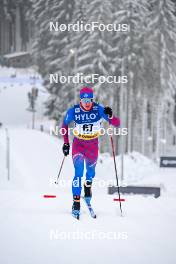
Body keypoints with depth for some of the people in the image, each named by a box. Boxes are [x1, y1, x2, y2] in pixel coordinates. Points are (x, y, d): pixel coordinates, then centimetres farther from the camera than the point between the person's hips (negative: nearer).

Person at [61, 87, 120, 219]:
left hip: (93, 145, 1)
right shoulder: (73, 111, -16)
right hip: (78, 144, -1)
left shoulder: (99, 109, -17)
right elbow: (64, 125, 3)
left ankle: (87, 187, 49)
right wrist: (66, 143, 0)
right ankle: (76, 203, -12)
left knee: (91, 171, 16)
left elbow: (117, 123, -19)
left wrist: (110, 116, -41)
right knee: (79, 173, -15)